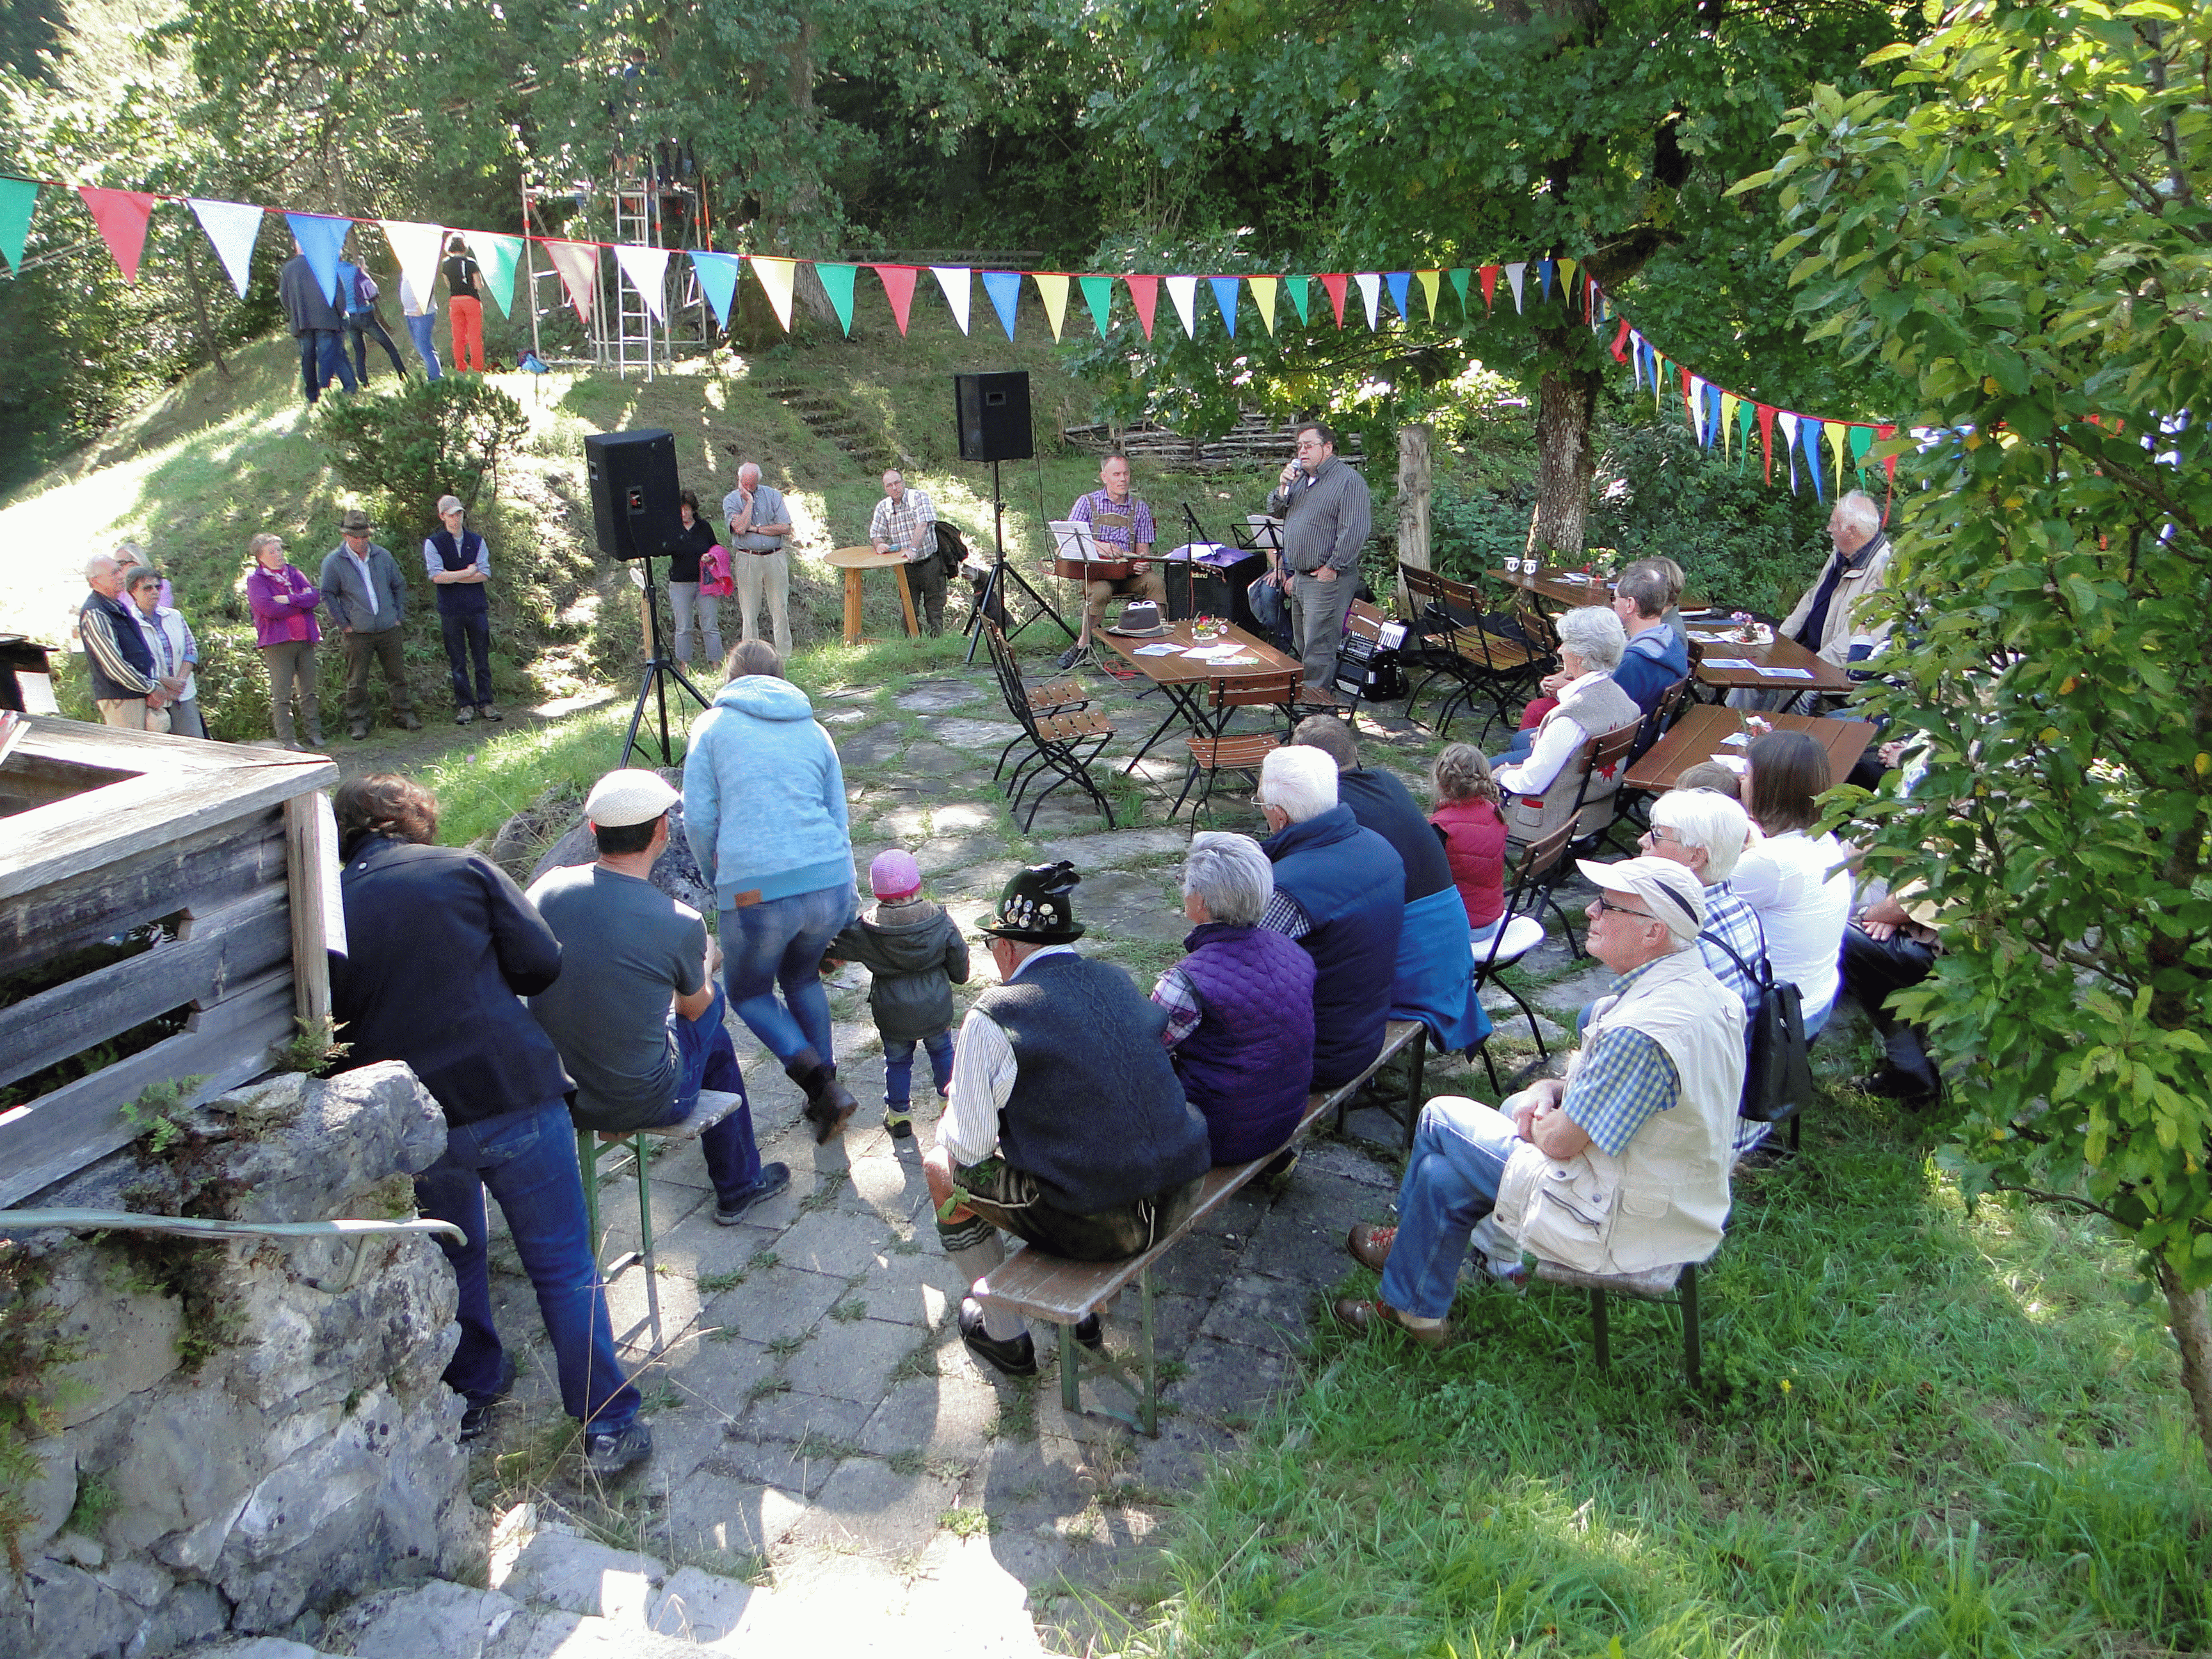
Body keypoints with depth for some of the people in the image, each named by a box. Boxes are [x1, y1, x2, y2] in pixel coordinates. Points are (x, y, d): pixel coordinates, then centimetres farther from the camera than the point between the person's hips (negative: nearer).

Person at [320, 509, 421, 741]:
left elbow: (399, 585, 17)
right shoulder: (333, 561, -2)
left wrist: (399, 616, 10)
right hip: (357, 633, -2)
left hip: (389, 629, 3)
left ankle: (404, 713, 18)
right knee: (357, 681, 1)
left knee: (397, 674, 7)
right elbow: (327, 595, 2)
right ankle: (357, 722, 9)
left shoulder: (383, 555, 7)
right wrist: (344, 623, -3)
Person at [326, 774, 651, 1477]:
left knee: (452, 1260, 27)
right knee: (565, 1267, 7)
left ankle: (473, 1392, 43)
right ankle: (609, 1427, 12)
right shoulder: (463, 868, 0)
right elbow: (541, 960, -4)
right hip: (513, 1096, -3)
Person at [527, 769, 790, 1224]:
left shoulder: (546, 889, -11)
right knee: (711, 1008, 24)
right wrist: (706, 962, 23)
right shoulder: (681, 924, -22)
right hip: (644, 1104, -4)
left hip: (553, 1094, 5)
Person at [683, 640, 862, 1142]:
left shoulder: (712, 727, 7)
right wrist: (847, 913, 23)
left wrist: (718, 884, 16)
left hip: (755, 891, -4)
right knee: (803, 978, 30)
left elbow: (699, 819, -1)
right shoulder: (815, 732, 16)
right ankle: (823, 1096, 32)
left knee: (749, 993, 20)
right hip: (830, 882, 4)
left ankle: (825, 1088, 2)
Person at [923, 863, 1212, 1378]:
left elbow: (969, 1146, -8)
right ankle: (1088, 1311, 41)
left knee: (943, 1168, 15)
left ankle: (1007, 1339, 30)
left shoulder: (994, 1017, -13)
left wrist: (953, 1117, 15)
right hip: (1179, 1197, 7)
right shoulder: (1118, 981, 6)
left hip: (1092, 1226, -6)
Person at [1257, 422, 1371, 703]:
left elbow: (1354, 531, -18)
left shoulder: (1349, 481, -11)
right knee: (1302, 644, 15)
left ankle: (1317, 693, -1)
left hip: (1327, 579, -9)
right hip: (1299, 575, 9)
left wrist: (1332, 568, -18)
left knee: (1318, 646, -7)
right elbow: (1275, 512, 16)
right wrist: (1284, 487, -3)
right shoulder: (1300, 477, 16)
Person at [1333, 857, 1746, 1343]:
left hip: (1620, 1227, -9)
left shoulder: (1639, 1032, -32)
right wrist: (1552, 1089, -1)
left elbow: (1559, 1142, -22)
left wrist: (1541, 1120, 0)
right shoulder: (1702, 988, -2)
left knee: (1440, 1118, 6)